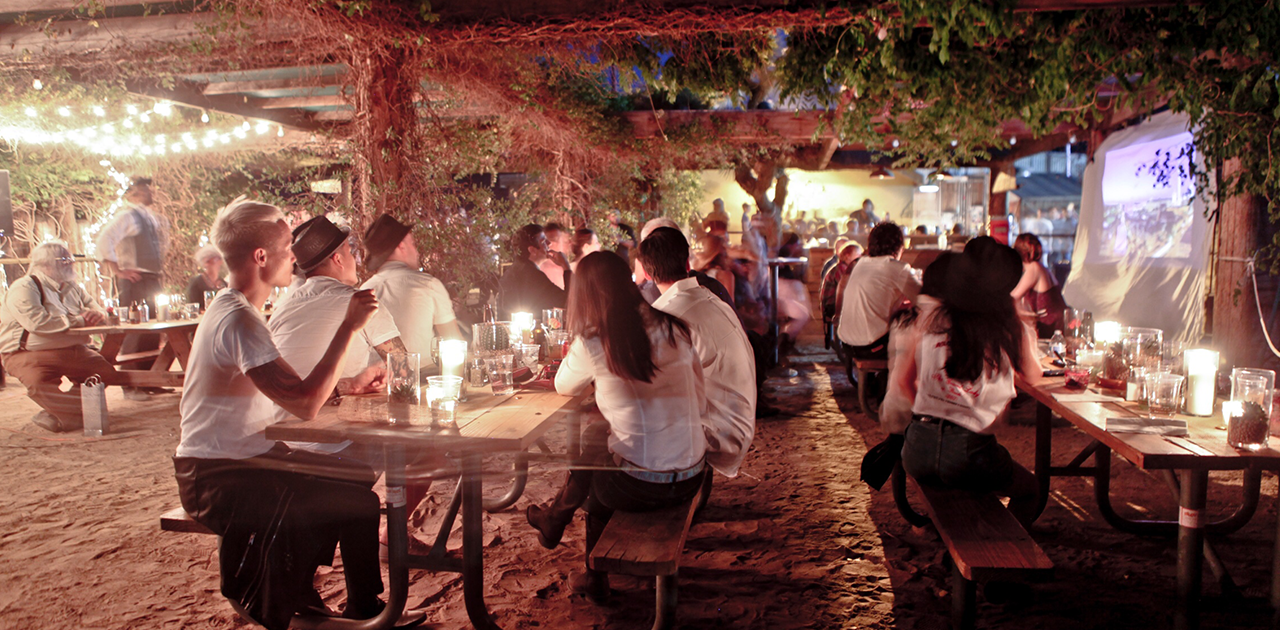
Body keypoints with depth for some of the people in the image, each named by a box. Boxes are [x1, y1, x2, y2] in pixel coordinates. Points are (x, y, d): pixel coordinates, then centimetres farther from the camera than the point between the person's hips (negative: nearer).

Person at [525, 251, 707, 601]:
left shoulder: (592, 344, -12)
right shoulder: (674, 328, 0)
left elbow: (564, 386, 10)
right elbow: (699, 406, 7)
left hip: (639, 487, -4)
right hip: (691, 480, 5)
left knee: (589, 441, 21)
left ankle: (555, 519, 49)